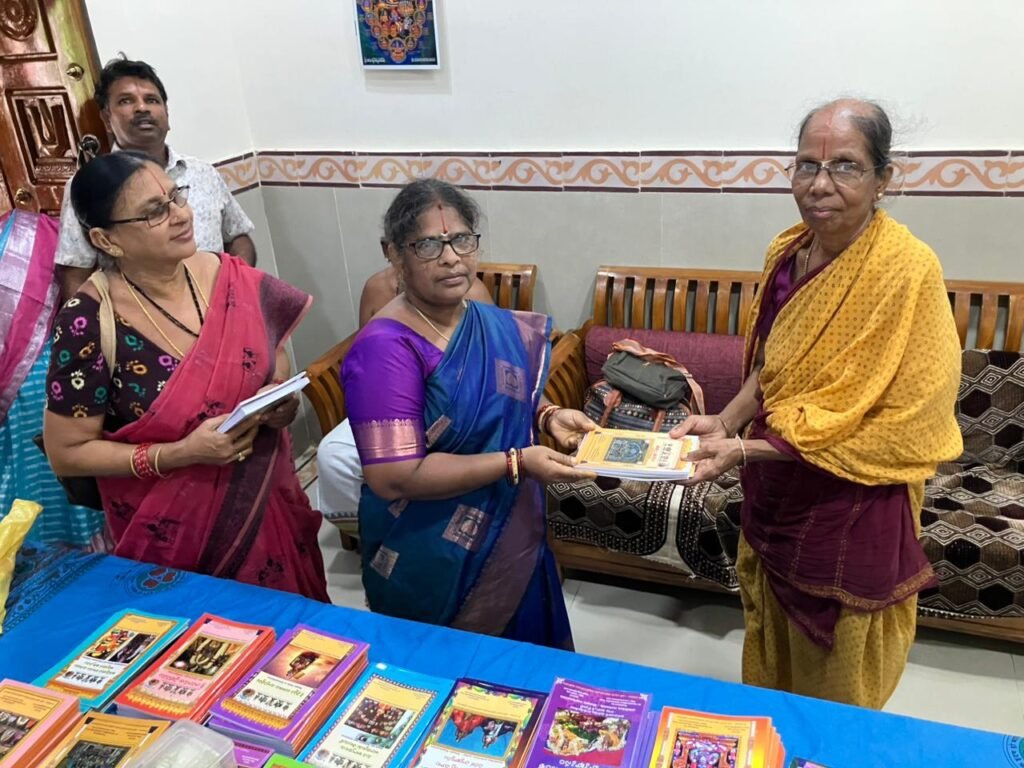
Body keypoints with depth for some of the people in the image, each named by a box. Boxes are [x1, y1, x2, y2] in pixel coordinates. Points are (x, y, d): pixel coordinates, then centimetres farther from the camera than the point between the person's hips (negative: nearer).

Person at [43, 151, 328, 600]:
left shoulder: (232, 278, -9)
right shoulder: (89, 324, -20)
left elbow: (274, 358, 7)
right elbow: (67, 452, -13)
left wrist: (281, 400, -15)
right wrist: (182, 453, -24)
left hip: (267, 503, 4)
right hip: (172, 534, -4)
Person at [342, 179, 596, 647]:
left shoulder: (494, 326, -2)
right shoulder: (385, 349, -24)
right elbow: (394, 478, -29)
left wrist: (548, 417, -7)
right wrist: (517, 462, -29)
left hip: (509, 541, 7)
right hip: (429, 562, -6)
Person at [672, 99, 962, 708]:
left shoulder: (907, 270, -23)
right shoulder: (787, 252, -2)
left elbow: (897, 427, -21)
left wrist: (745, 449, -23)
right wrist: (725, 421, -9)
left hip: (852, 507, -6)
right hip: (776, 494, 6)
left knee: (836, 684, 17)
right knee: (774, 658, 26)